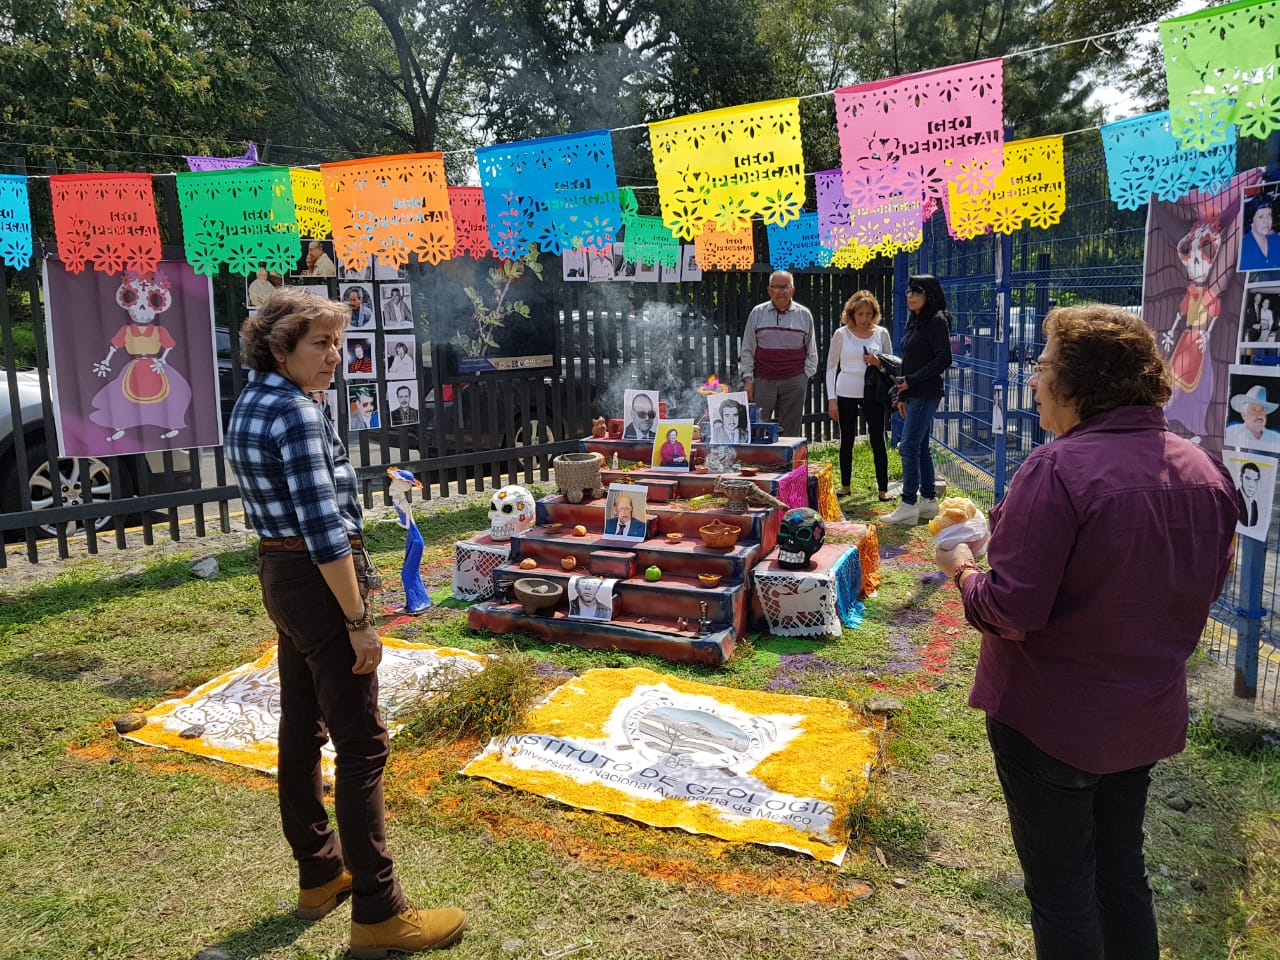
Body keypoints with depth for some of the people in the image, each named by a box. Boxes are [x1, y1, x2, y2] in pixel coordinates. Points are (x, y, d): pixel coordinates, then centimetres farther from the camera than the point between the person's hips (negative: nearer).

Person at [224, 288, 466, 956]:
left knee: (302, 730, 17)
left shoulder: (250, 405, 10)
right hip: (319, 582, -10)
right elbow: (324, 528, -24)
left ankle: (318, 874, 33)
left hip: (277, 575, 10)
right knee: (361, 744, -3)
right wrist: (359, 619, -20)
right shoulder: (296, 414, -20)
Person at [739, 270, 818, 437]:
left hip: (794, 381, 1)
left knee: (791, 430, 5)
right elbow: (747, 349, 6)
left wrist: (806, 375, 3)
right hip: (762, 381, 0)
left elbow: (811, 351, 12)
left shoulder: (804, 315, 7)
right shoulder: (757, 313, 5)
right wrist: (748, 378, 0)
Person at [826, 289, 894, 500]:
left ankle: (883, 488, 7)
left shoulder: (881, 334, 3)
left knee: (877, 440, -1)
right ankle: (845, 486, 21)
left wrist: (878, 363, -14)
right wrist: (831, 399, -2)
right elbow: (831, 367, 4)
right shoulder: (842, 334, 0)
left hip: (872, 394, 0)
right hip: (846, 394, 0)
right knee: (847, 441, 8)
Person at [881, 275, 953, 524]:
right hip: (914, 394, 9)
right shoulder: (915, 321, 16)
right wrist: (902, 395, 16)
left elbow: (944, 359, -17)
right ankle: (928, 501, 19)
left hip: (926, 394, -9)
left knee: (909, 446, -10)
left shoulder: (937, 321, -11)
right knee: (920, 447, 11)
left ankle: (908, 505, -6)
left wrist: (912, 380, -17)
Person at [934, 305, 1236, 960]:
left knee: (1060, 888, 11)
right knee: (1121, 871, 24)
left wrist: (962, 570, -7)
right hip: (1148, 716, 7)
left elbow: (1012, 610, -26)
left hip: (1052, 720, -7)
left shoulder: (1058, 470, -25)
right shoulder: (1205, 470, -2)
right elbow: (1207, 584, 11)